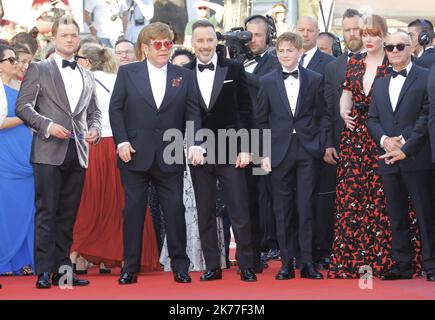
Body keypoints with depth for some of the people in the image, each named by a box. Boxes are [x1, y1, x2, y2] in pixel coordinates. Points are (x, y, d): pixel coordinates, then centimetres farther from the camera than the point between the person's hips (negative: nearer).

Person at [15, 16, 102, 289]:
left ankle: (63, 270, 11)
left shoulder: (88, 77, 19)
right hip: (49, 152, -5)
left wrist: (95, 129, 1)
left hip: (78, 153, 5)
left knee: (68, 215, 7)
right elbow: (23, 106, -2)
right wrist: (47, 125, -15)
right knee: (47, 212, -7)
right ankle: (44, 272, -7)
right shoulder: (38, 70, 4)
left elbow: (94, 111, 22)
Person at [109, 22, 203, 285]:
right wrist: (122, 142, -8)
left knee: (175, 210, 1)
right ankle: (130, 268, 10)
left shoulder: (184, 76, 8)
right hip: (135, 155, -1)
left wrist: (195, 145, -9)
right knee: (133, 210, 3)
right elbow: (116, 108, 3)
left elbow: (193, 113, 4)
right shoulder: (127, 73, 5)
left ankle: (180, 266, 10)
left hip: (170, 158, 1)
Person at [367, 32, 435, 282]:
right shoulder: (380, 84, 18)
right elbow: (372, 120, 14)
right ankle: (402, 265, 14)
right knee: (397, 216, 8)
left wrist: (405, 148, -14)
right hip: (389, 159, 6)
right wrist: (384, 140, -7)